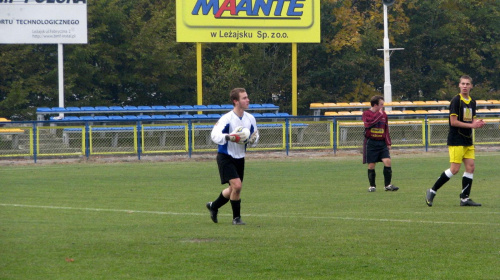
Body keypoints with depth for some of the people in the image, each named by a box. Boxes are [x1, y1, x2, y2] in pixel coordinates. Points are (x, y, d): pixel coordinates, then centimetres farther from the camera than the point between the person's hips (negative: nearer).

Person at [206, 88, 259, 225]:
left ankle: (213, 206, 41)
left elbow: (254, 139, 12)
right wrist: (230, 138, -44)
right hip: (225, 157, -7)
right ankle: (236, 218, -3)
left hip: (239, 158, 7)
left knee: (233, 190, 15)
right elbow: (215, 135, -29)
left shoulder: (250, 119, 1)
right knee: (237, 185, -19)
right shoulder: (227, 118, -19)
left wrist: (253, 140, -12)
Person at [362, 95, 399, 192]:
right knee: (371, 165, 0)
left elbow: (386, 130, 15)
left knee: (387, 161, -11)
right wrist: (379, 114, -16)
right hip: (370, 143, -3)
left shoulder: (383, 114, 11)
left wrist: (388, 143, 8)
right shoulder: (366, 113, -3)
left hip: (382, 143, 3)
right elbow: (369, 124, -23)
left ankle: (388, 185, -4)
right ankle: (372, 186, 13)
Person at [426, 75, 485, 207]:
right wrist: (471, 125, -16)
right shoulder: (456, 101, -10)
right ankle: (432, 191, 1)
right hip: (456, 140, -8)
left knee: (470, 167, 0)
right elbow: (453, 122, -15)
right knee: (455, 169, -11)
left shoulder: (472, 102, 13)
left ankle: (465, 198, 5)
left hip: (467, 141, 8)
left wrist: (477, 123, 0)